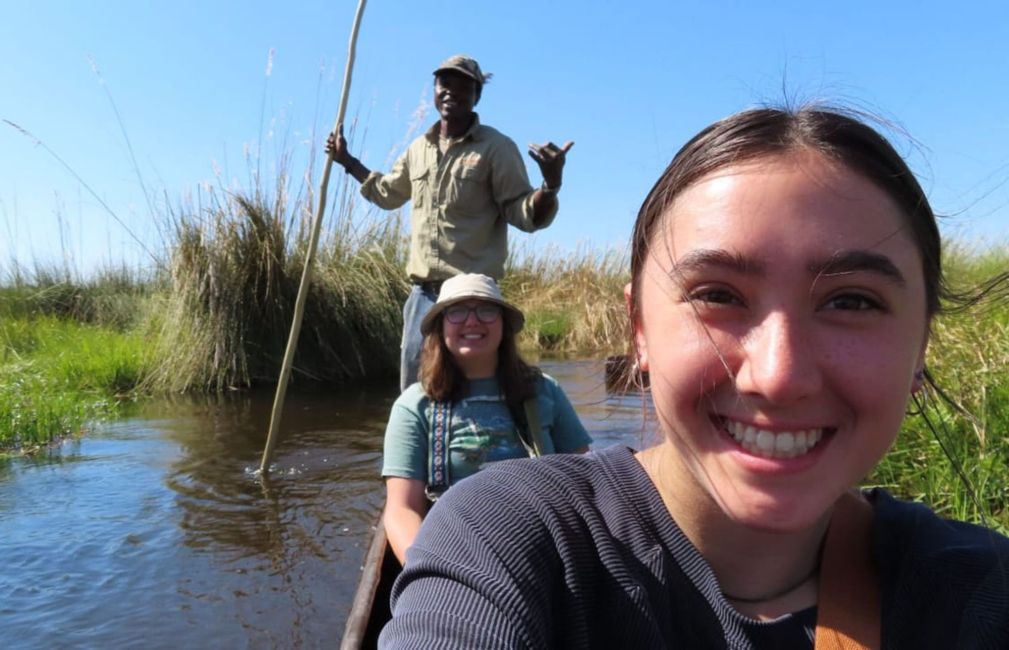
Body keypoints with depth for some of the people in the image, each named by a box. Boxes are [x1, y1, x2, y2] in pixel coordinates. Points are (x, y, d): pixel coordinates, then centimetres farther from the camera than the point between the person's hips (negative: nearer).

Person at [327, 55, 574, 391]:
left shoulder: (497, 148, -4)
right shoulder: (418, 148, 13)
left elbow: (524, 214, -10)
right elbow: (388, 193, 31)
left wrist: (551, 184, -29)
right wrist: (348, 160, 29)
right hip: (423, 293, 6)